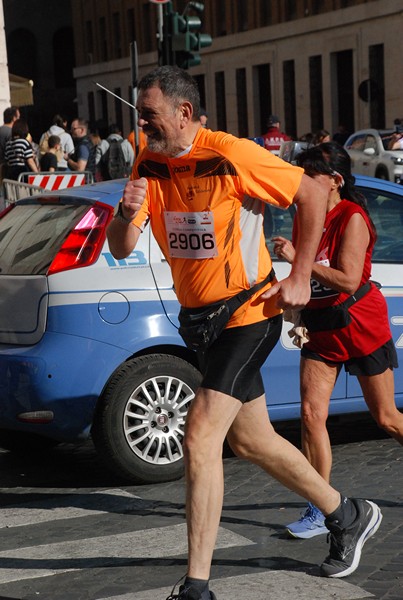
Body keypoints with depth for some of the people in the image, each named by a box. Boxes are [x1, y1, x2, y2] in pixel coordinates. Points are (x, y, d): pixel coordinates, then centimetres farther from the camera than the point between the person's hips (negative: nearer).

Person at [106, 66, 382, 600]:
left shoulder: (231, 156, -18)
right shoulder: (149, 166, 2)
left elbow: (313, 195, -10)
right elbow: (121, 249, -1)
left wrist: (299, 278, -10)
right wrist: (127, 213, -23)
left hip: (248, 314, -8)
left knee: (200, 438, -17)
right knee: (251, 441, 17)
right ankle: (348, 517, 37)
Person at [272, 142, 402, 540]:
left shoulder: (352, 217, -16)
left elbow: (348, 280, -25)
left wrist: (296, 258, -27)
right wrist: (300, 313, 5)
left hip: (361, 327, -6)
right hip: (320, 330, 6)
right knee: (312, 413, -7)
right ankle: (320, 511, -2)